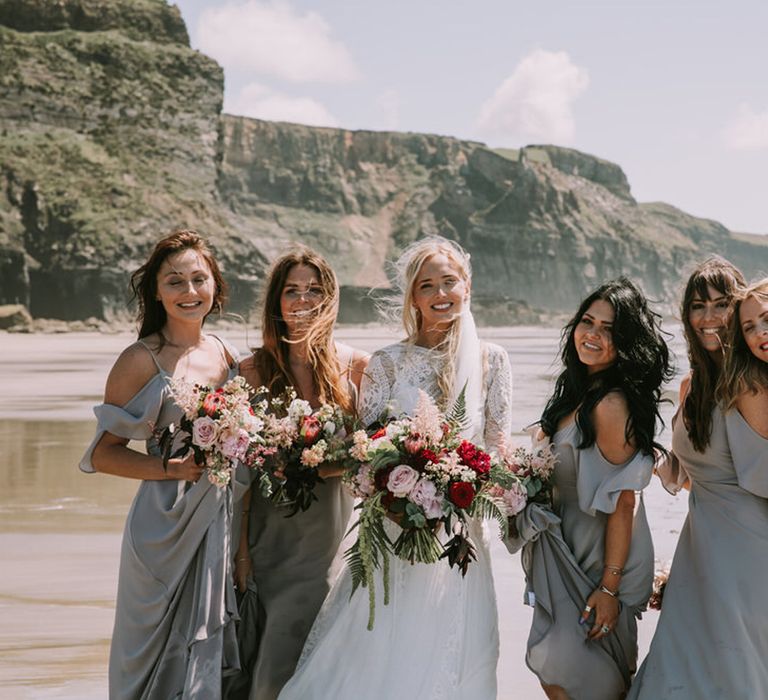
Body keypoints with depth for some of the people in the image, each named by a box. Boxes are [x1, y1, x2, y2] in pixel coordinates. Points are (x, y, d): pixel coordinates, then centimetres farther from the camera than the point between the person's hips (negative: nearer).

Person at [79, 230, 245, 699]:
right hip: (165, 526, -5)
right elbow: (103, 453, -7)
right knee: (162, 658, 4)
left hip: (220, 523, 5)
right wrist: (172, 468, -19)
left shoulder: (227, 356, 7)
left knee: (208, 656, 12)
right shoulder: (142, 360, -9)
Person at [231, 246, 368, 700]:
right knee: (272, 656, 8)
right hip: (270, 531, 1)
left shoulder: (356, 366, 0)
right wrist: (241, 550, -2)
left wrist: (335, 463, -14)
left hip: (330, 531, -1)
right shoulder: (255, 370, 0)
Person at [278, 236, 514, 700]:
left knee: (447, 658, 8)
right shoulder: (388, 363, -1)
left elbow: (497, 449, 4)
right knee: (380, 657, 3)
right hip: (395, 533, -1)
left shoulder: (490, 361, 3)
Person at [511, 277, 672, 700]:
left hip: (599, 561, -9)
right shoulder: (580, 391, 7)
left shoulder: (612, 405, -22)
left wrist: (609, 587, -22)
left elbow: (623, 503, -23)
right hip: (569, 547, 9)